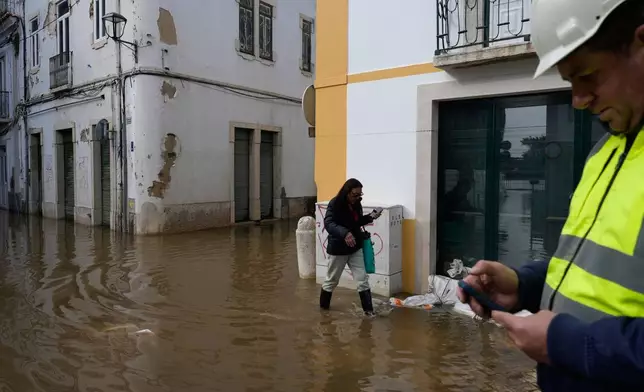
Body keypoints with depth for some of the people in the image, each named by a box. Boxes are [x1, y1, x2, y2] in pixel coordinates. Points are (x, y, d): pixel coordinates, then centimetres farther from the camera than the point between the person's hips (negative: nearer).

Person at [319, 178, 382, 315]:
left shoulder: (356, 204, 1)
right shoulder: (335, 204, -19)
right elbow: (328, 224, -31)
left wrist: (370, 217, -2)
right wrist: (345, 233, -46)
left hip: (356, 248, 5)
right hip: (338, 249, -5)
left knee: (363, 279, 0)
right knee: (332, 280, 13)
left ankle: (368, 310, 8)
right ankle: (324, 306, 34)